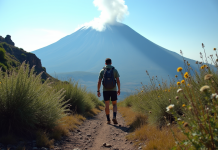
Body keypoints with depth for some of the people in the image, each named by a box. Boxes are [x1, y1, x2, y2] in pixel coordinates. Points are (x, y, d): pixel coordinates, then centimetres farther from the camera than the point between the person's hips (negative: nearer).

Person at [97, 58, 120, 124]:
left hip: (105, 90, 0)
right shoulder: (115, 70, 2)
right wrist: (119, 89, 5)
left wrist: (98, 91, 4)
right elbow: (118, 81, -4)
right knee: (114, 105, 9)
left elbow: (99, 82, -2)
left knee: (107, 105, 6)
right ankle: (114, 117, -11)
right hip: (113, 90, 0)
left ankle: (108, 120, 7)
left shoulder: (102, 71, 3)